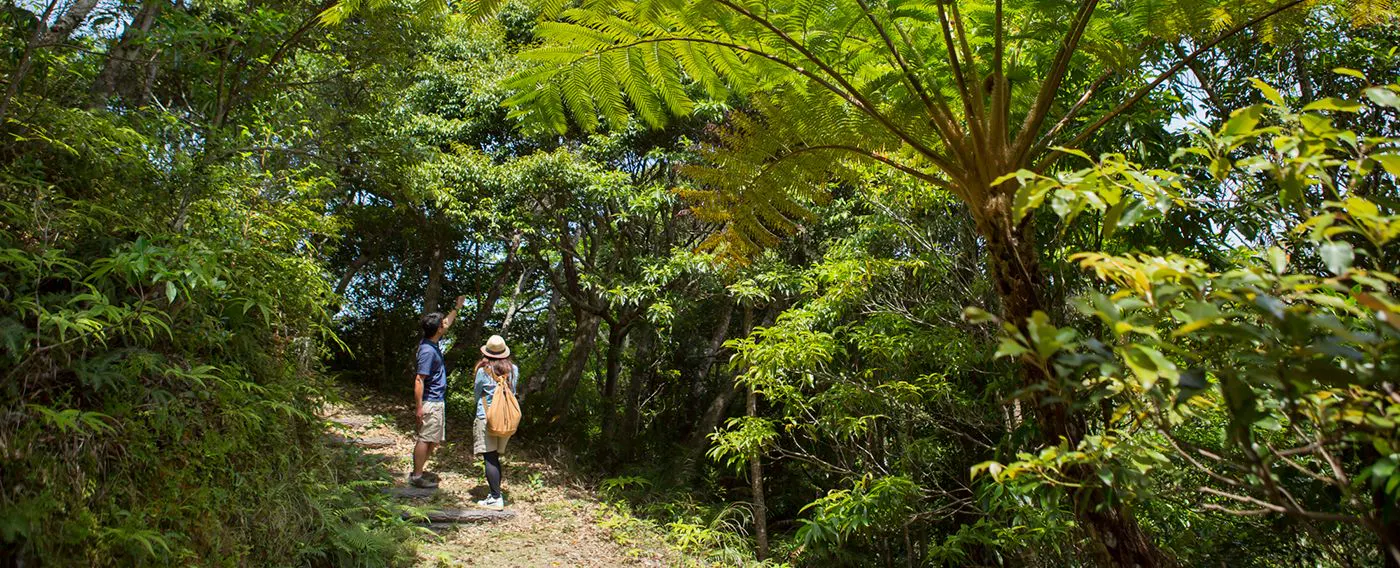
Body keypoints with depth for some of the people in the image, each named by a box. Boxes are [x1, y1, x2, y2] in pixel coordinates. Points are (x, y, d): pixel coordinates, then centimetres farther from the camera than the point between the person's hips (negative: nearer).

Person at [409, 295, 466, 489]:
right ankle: (417, 477, 5)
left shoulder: (432, 343, 7)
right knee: (425, 439, -3)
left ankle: (419, 471, 24)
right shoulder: (428, 351, -21)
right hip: (430, 403, -10)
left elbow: (447, 323, 28)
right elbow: (419, 380, -23)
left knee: (434, 440, 15)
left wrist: (457, 307, 33)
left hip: (437, 402, 10)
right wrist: (419, 406, -23)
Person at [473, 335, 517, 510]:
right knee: (495, 458, 15)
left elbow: (477, 395, 6)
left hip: (486, 418, -5)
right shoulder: (514, 370, 1)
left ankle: (496, 498, -3)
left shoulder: (483, 371, -9)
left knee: (490, 458, -2)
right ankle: (496, 494, 19)